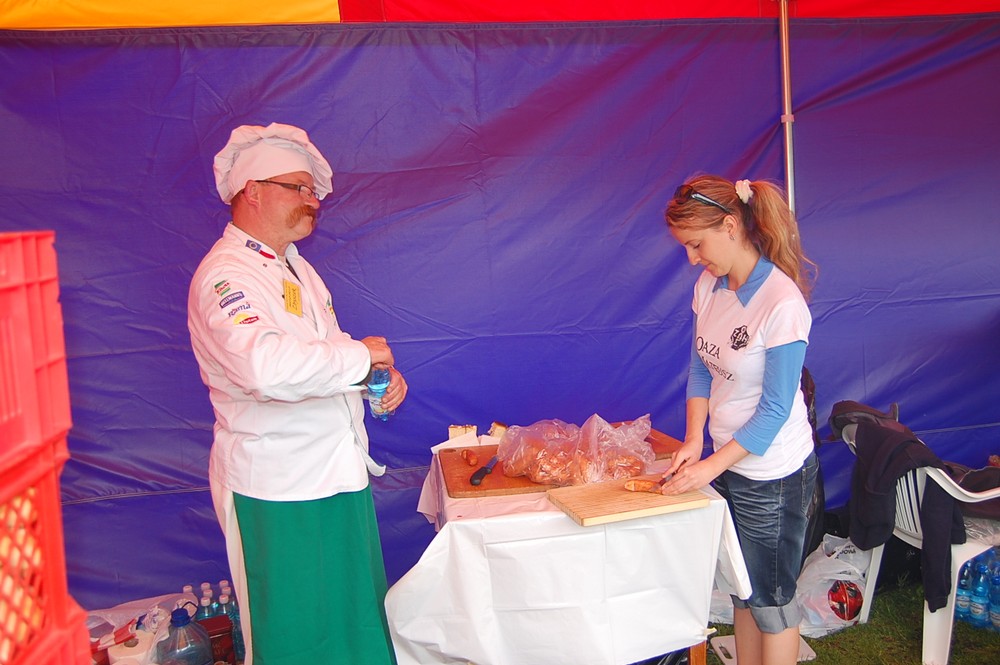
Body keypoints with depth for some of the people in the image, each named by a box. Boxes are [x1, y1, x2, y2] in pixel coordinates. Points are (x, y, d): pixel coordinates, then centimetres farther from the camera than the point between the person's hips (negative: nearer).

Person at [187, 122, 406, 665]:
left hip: (338, 475, 9)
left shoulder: (295, 267, 15)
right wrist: (361, 355, -21)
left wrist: (381, 376, 2)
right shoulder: (225, 275, -17)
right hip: (279, 490, -9)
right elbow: (266, 366, -36)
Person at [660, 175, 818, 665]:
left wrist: (711, 466, -19)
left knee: (770, 598, 10)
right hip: (729, 461, 7)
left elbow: (775, 409, -21)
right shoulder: (709, 286, -1)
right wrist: (694, 441, -6)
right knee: (742, 588, 20)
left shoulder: (782, 303, -24)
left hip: (772, 473, -7)